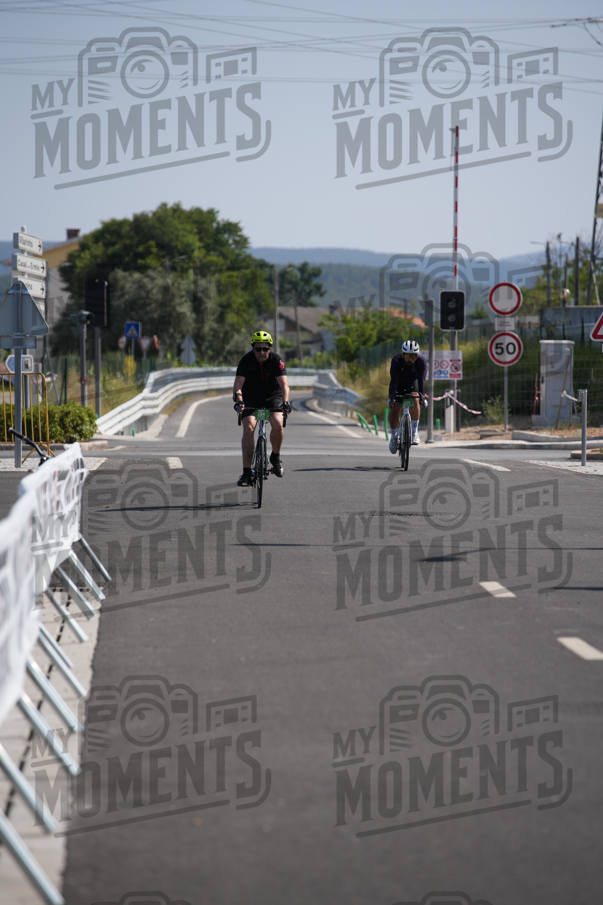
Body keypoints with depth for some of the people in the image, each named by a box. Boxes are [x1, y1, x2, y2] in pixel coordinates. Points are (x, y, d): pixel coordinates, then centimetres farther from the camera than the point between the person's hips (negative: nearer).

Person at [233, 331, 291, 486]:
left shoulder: (276, 360, -19)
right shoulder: (246, 361, -19)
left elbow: (284, 383, -29)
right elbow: (238, 383, -28)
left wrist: (286, 402, -46)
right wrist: (238, 400, -48)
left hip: (273, 396, 0)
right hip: (251, 398, 0)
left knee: (277, 424, -26)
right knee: (248, 428, -20)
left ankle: (275, 457, 3)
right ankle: (246, 472, -19)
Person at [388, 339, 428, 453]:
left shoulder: (421, 361, -30)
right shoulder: (396, 360, -32)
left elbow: (421, 379, -37)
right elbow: (394, 380, -37)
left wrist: (422, 396, -50)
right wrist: (391, 397, -48)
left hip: (412, 383, 0)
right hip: (399, 384, 0)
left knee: (414, 401, -29)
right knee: (394, 409, -14)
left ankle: (415, 432, -19)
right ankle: (393, 436, 9)